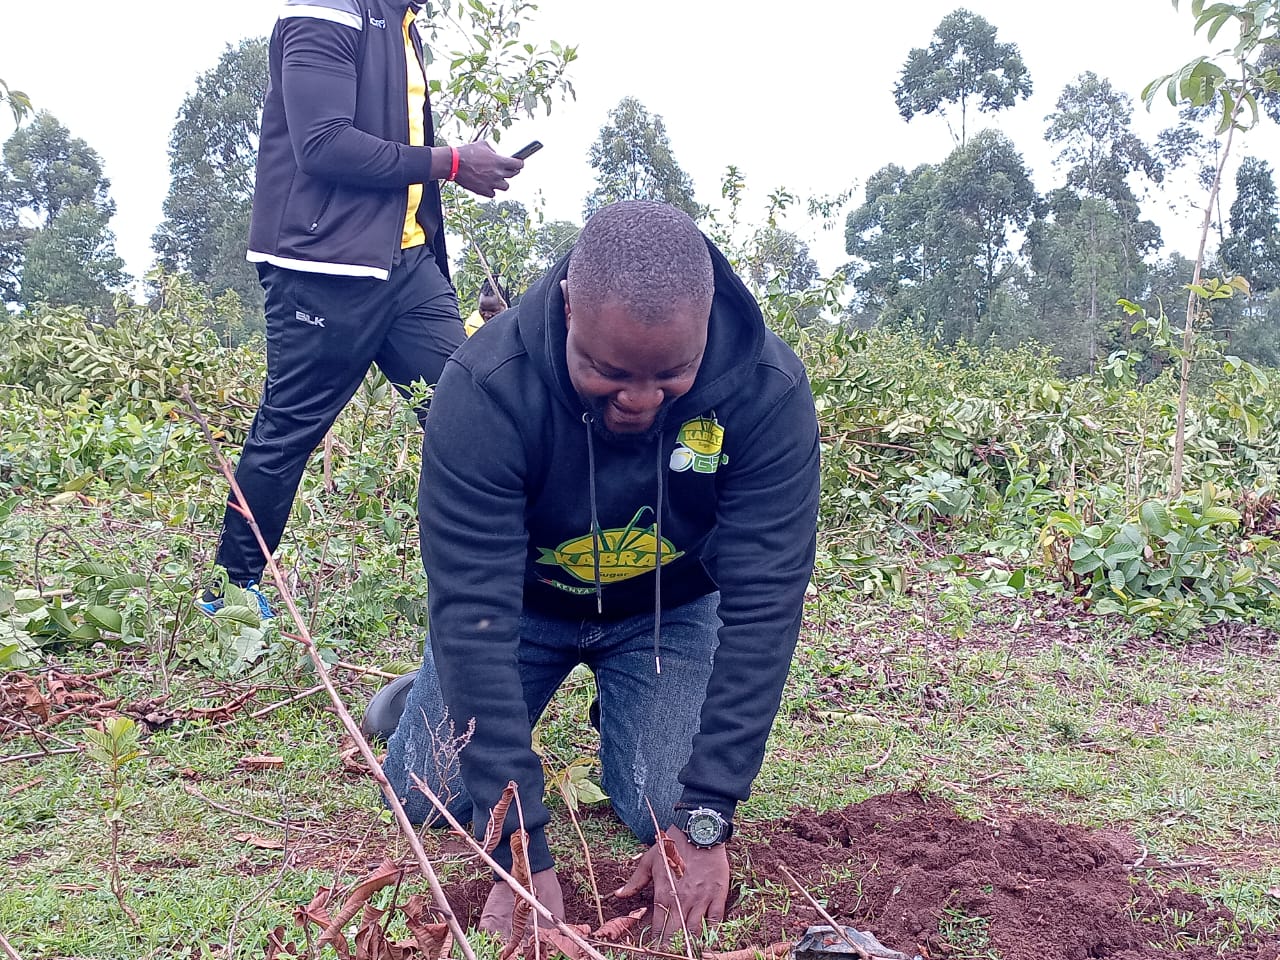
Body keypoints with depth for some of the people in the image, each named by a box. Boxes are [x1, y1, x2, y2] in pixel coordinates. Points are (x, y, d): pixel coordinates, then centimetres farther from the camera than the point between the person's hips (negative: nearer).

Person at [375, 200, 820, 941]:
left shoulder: (770, 391, -32)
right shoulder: (486, 387, -36)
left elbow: (763, 603, -30)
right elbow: (473, 608, -36)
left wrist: (706, 819, -34)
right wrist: (521, 851, -39)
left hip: (672, 606, 1)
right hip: (522, 597, 0)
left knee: (664, 814, -12)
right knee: (427, 798, -4)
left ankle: (618, 696, 20)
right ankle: (448, 686, 28)